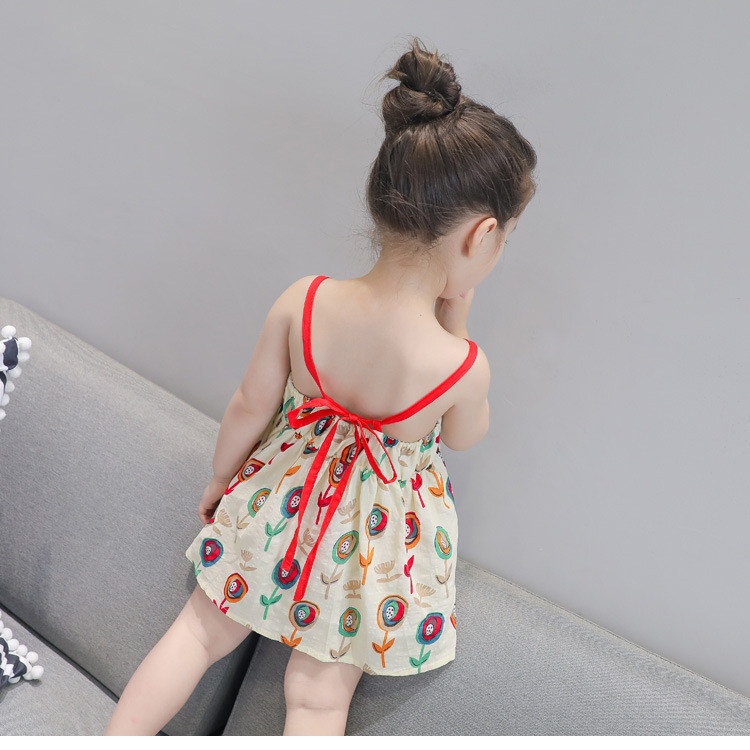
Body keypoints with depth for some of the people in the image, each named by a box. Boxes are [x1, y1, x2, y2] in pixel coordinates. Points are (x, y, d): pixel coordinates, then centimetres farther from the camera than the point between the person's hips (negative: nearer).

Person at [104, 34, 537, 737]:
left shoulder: (299, 301, -22)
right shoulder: (463, 364, -29)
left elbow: (251, 407, -8)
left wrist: (218, 480, 11)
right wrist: (455, 323, -8)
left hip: (287, 500, 2)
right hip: (383, 528, -2)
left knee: (204, 629, 23)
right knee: (319, 696, 16)